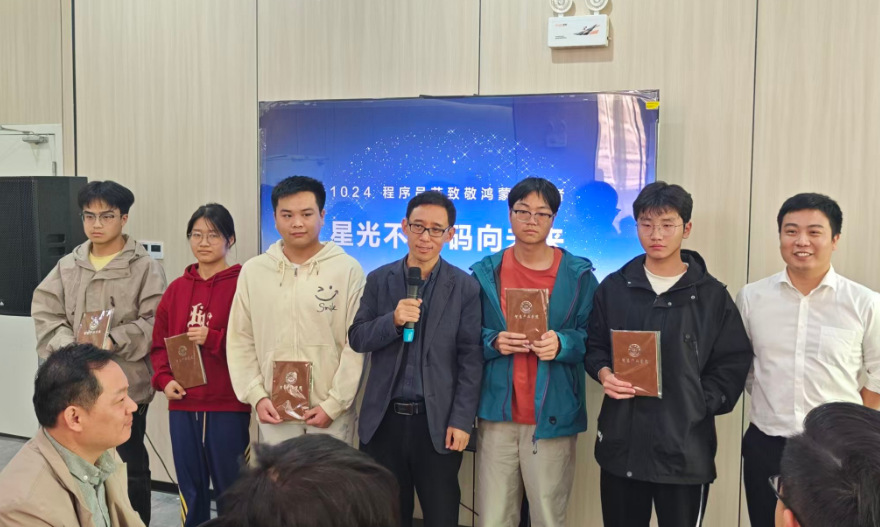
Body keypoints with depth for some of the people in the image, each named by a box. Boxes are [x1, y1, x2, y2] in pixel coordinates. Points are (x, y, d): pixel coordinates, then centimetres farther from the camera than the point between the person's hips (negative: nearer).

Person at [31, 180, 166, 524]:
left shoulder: (145, 267, -5)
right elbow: (45, 313, 3)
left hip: (125, 383, -4)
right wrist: (69, 347, -13)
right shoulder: (67, 266, 9)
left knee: (130, 466, 9)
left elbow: (155, 322, -11)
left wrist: (114, 341, -24)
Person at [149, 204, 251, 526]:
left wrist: (213, 338, -19)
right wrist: (164, 379, -3)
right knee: (190, 489, 16)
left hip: (228, 406, -5)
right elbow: (159, 343, 12)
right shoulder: (177, 288, 9)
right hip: (182, 406, 5)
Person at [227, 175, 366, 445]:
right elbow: (240, 341, 8)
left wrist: (333, 404, -9)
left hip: (330, 411, -2)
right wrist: (256, 396, -2)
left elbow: (356, 344, -6)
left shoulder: (348, 270, -5)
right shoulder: (253, 271, 4)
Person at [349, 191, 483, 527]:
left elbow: (470, 359, -5)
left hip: (437, 422, -2)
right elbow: (357, 339, 1)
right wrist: (393, 321, -18)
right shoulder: (378, 280, 5)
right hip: (384, 419, 2)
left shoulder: (465, 287, -2)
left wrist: (461, 420, -10)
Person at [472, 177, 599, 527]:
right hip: (497, 414, 2)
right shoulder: (485, 273, 6)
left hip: (553, 416, -1)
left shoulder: (578, 274, 2)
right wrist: (494, 342, -13)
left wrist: (562, 344, -17)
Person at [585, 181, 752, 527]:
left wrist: (699, 406, -9)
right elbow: (593, 346, 13)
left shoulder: (712, 295, 1)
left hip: (686, 450, -2)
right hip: (621, 444, 2)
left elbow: (733, 364, 2)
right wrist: (604, 373, -7)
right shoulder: (613, 287, 7)